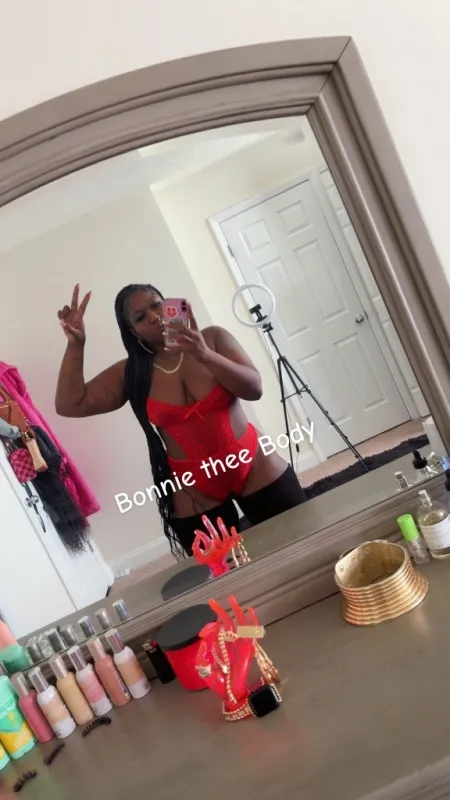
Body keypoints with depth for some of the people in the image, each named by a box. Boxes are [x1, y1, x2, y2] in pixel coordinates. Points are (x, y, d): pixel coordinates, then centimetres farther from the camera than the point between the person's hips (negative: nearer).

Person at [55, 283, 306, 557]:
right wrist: (76, 343, -14)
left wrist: (205, 355, -26)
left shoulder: (212, 338, -5)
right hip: (195, 492, 0)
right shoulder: (130, 374, -2)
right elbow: (70, 405, -6)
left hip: (256, 468, 0)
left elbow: (254, 388, -14)